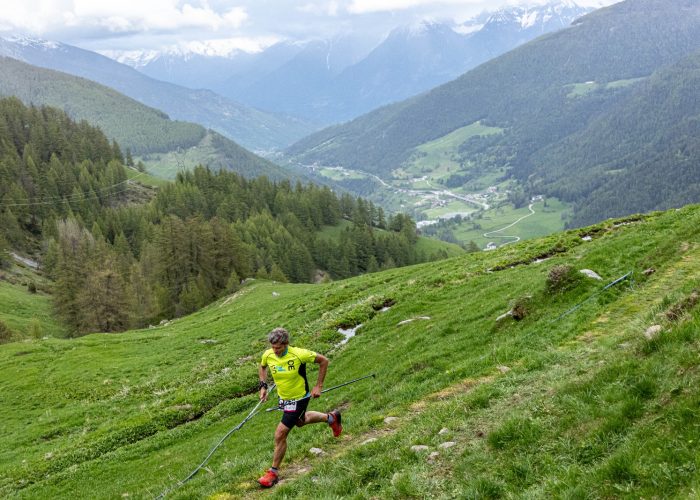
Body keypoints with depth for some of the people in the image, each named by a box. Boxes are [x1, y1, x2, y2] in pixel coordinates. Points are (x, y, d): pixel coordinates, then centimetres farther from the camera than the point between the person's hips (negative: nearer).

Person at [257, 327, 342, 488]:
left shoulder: (299, 354, -29)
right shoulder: (268, 355, -15)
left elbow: (323, 361, -15)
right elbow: (262, 367, 11)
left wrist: (318, 386, -14)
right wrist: (263, 386, -2)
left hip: (299, 398, -6)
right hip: (283, 397, 6)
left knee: (280, 435, -9)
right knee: (300, 421, 31)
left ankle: (274, 473, 9)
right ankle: (330, 417, 56)